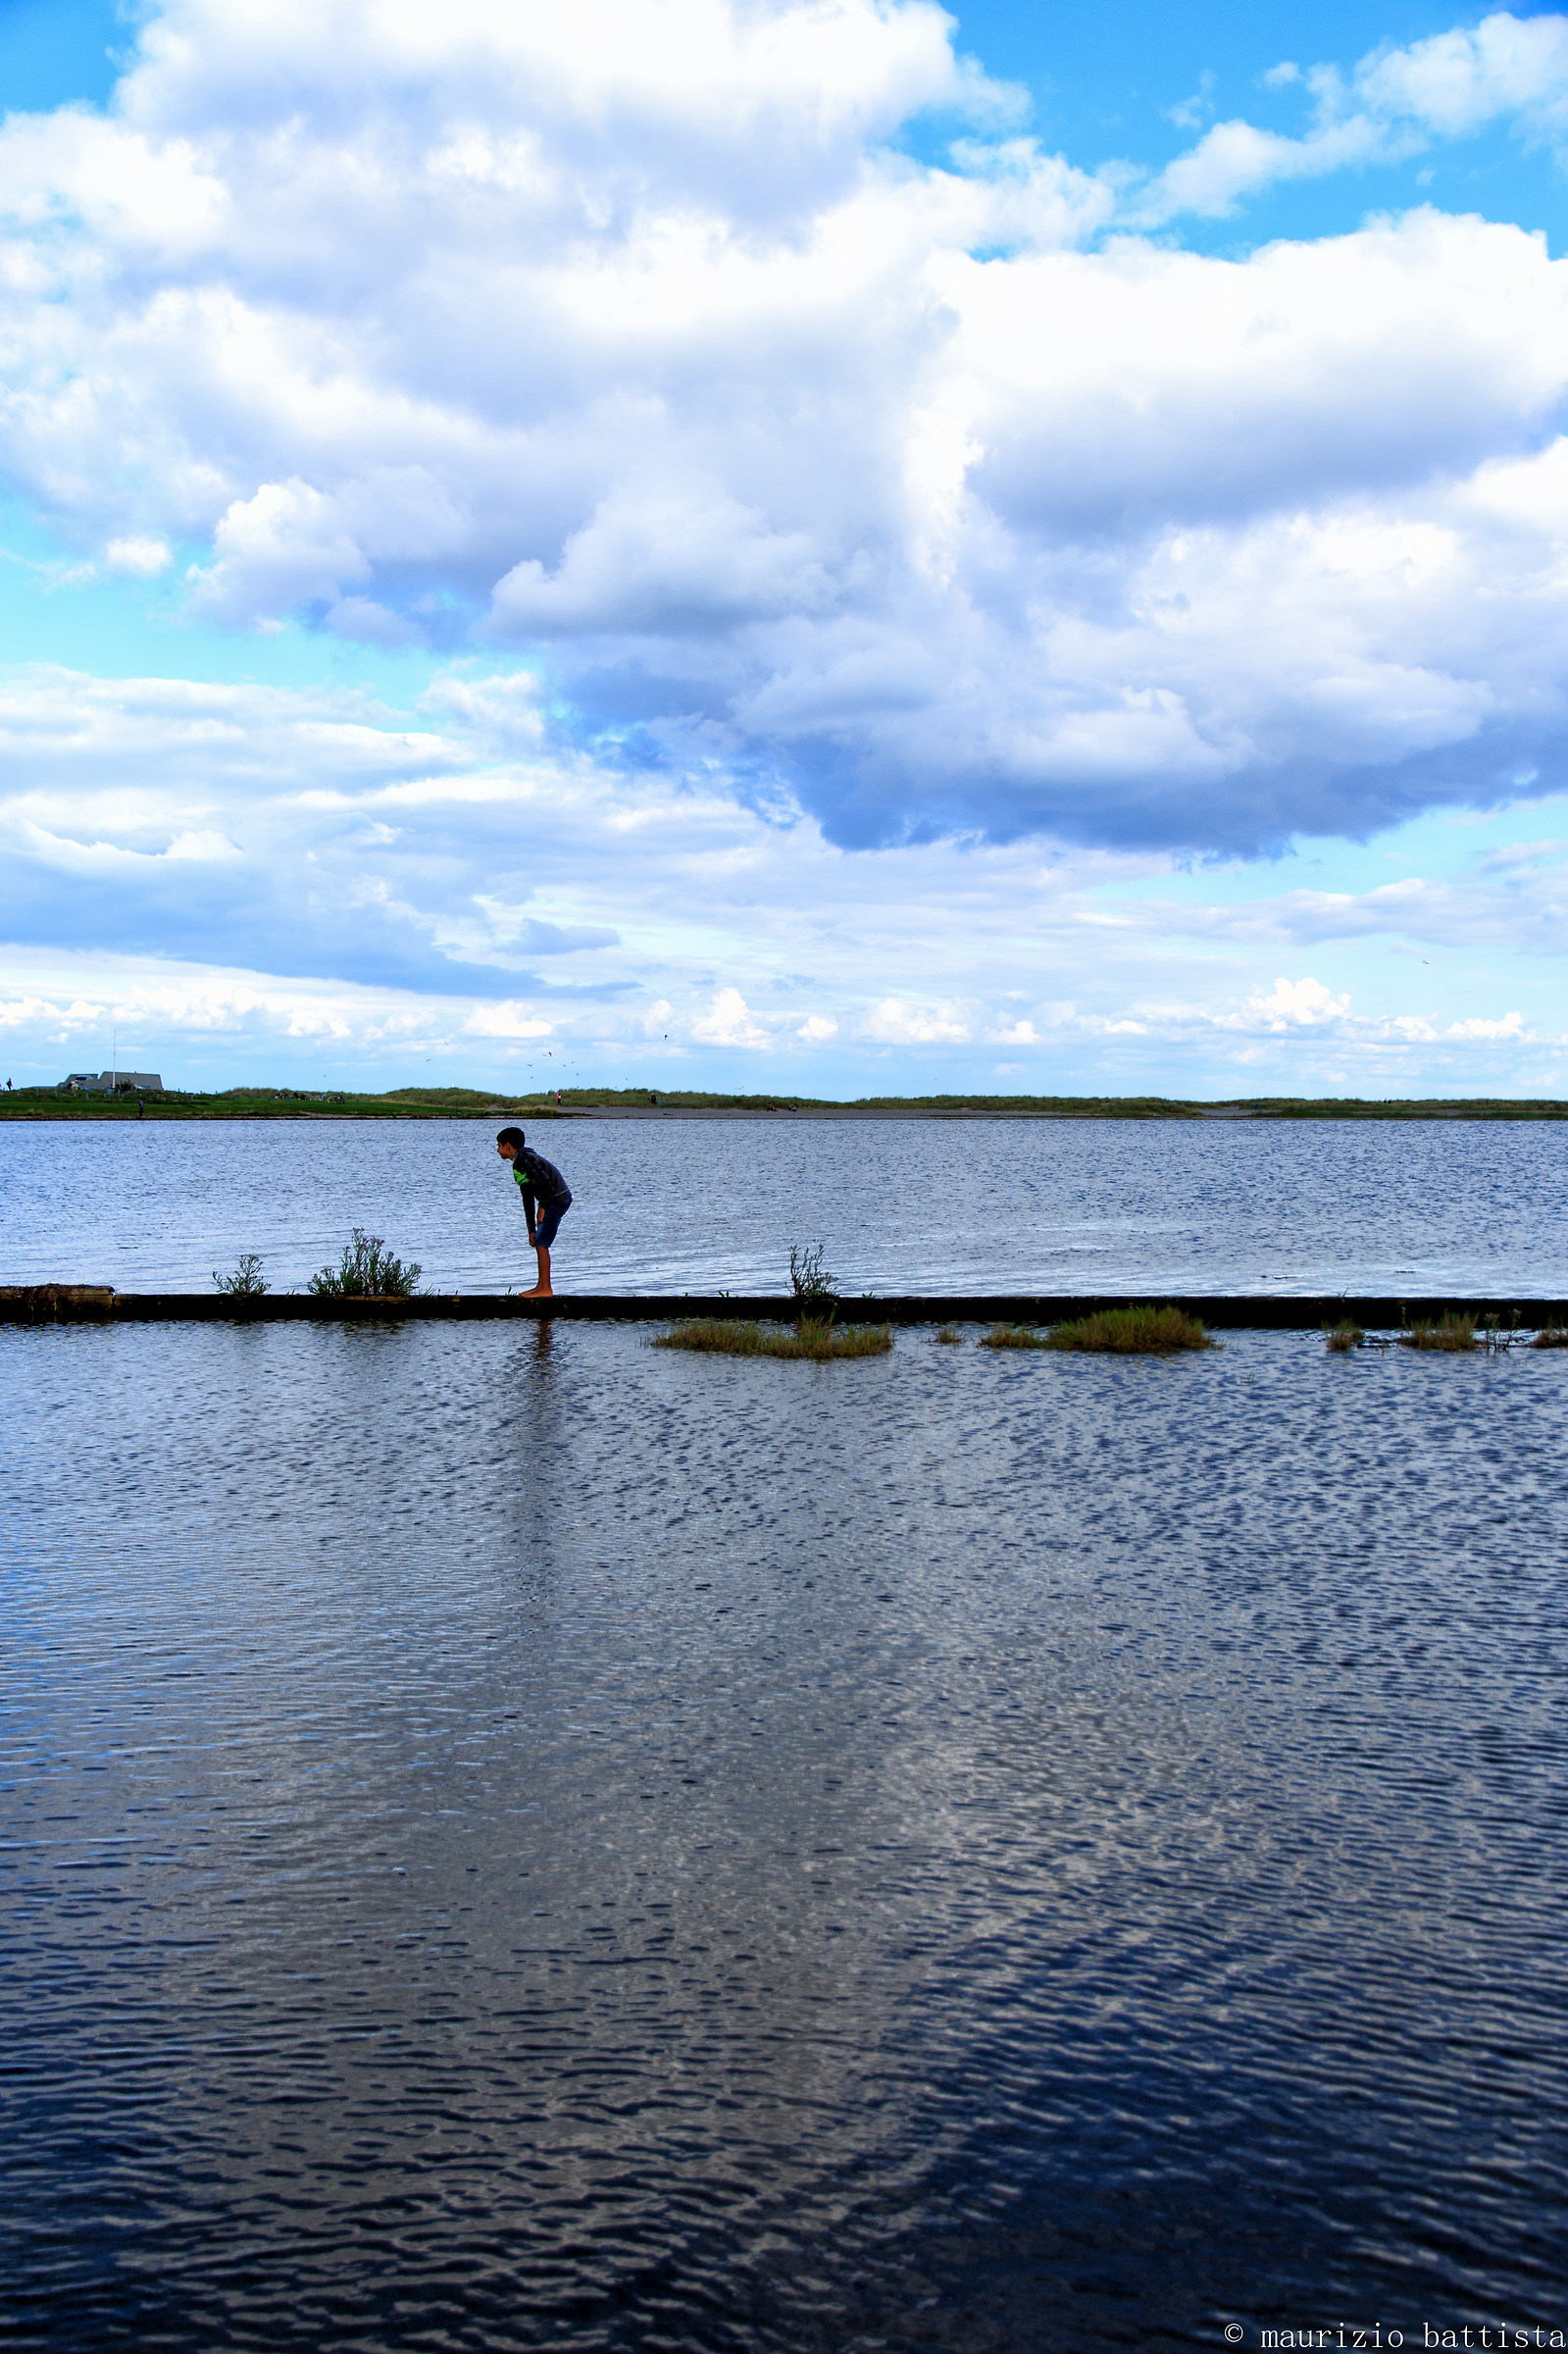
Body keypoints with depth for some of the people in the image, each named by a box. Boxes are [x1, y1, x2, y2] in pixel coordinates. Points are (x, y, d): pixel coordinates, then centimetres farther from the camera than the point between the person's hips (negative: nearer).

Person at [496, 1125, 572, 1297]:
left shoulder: (525, 1158, -12)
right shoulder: (518, 1165, 20)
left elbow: (545, 1182, -22)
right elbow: (528, 1200, 23)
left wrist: (542, 1207, -14)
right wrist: (531, 1229, 22)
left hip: (557, 1199, -10)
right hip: (553, 1201, 10)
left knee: (541, 1243, -8)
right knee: (539, 1242, 13)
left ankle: (545, 1288, -5)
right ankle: (541, 1286, 16)